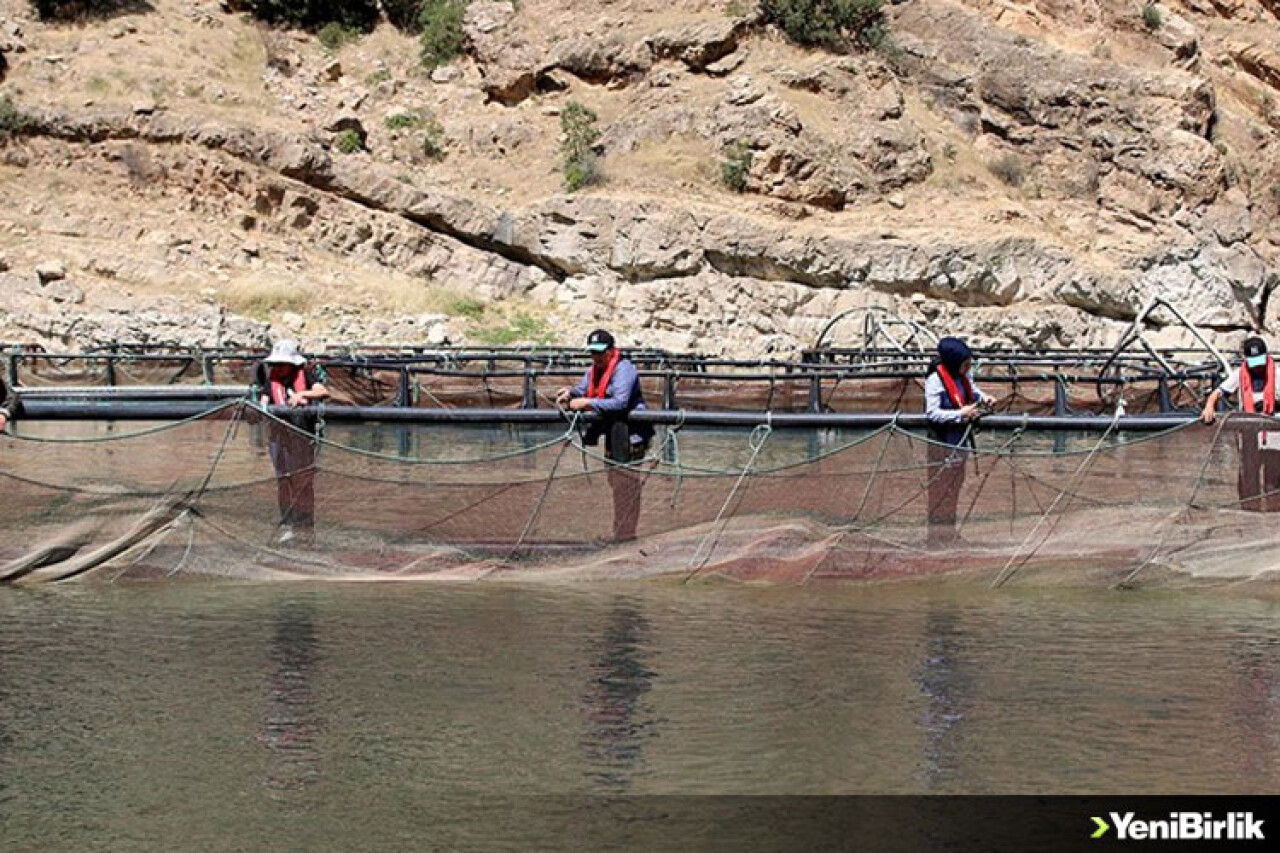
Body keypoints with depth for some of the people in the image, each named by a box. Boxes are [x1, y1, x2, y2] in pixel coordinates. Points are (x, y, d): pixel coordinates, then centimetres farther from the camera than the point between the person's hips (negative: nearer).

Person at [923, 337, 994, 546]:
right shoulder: (935, 380, -21)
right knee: (940, 488, -1)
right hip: (942, 442, -8)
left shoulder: (964, 375, 1)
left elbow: (972, 390, 22)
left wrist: (983, 398, 2)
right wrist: (960, 414, -26)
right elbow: (932, 413, -23)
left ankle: (949, 531, 28)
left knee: (956, 484, 17)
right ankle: (937, 534, 7)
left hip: (961, 440, 8)